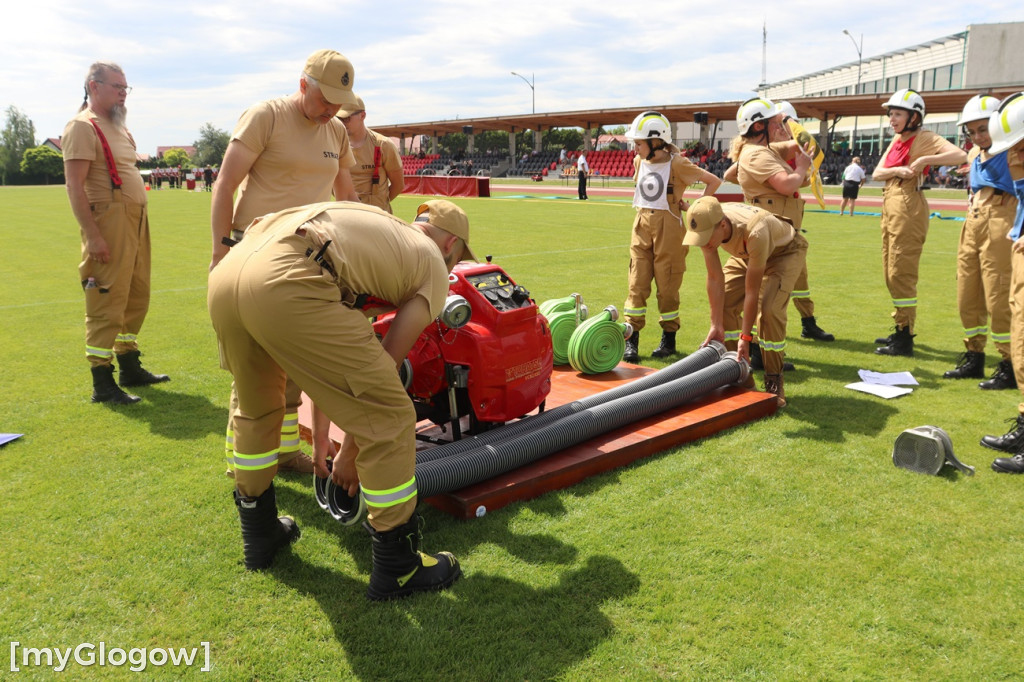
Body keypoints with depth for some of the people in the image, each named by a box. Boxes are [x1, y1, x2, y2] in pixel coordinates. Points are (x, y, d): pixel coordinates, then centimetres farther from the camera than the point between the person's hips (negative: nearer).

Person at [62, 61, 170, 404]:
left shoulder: (117, 128, 19)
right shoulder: (82, 127, -9)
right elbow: (74, 186, -16)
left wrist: (139, 224, 18)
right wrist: (92, 235, -22)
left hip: (136, 221, 9)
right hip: (108, 223, -9)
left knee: (137, 298, 15)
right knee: (107, 304, -7)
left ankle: (130, 367, 28)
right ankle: (102, 384, 0)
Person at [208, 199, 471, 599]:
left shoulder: (377, 229, 38)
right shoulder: (434, 266, 19)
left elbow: (328, 353, 39)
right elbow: (386, 365, 13)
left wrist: (320, 437, 45)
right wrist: (351, 452, 26)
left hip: (225, 274, 9)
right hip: (283, 285, -8)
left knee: (255, 409, 32)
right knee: (389, 419, 6)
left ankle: (260, 535, 47)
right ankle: (397, 568, 18)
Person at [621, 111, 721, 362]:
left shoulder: (677, 164, -10)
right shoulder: (640, 161, 7)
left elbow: (713, 181, -3)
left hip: (668, 226, -5)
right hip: (642, 225, 5)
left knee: (667, 286, 3)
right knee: (637, 284, 0)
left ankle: (669, 339, 16)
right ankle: (631, 339, 4)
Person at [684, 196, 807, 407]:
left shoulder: (755, 233, -44)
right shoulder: (706, 227, -28)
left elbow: (752, 291, -35)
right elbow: (715, 279, -20)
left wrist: (746, 337, -28)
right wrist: (716, 326, -20)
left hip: (785, 250, -6)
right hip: (746, 253, 6)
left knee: (769, 309, -24)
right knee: (723, 304, -6)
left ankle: (774, 381, -8)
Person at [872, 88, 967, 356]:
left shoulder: (924, 138, -9)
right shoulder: (897, 140, 15)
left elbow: (960, 155, -23)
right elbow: (876, 173, 7)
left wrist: (924, 161, -26)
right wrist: (897, 170, -11)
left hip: (908, 208, -9)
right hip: (890, 205, 9)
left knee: (901, 274, -7)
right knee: (891, 272, 14)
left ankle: (905, 340, -1)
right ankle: (901, 330, 26)